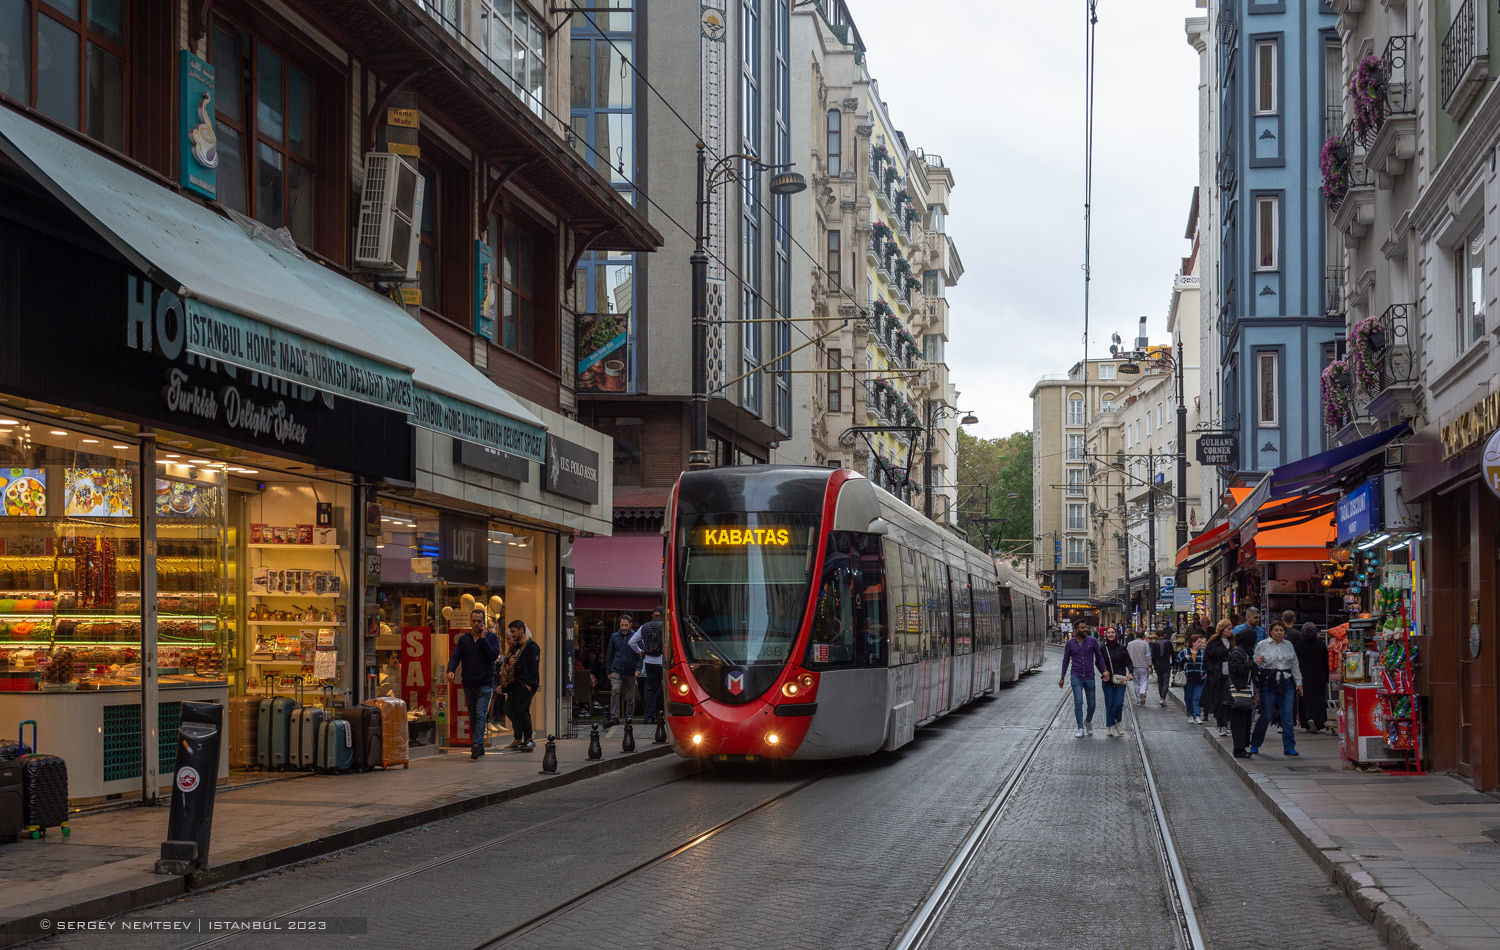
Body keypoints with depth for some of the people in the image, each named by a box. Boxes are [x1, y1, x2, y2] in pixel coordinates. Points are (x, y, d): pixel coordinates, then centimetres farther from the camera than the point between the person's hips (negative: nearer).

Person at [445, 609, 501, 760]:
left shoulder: (491, 638, 1)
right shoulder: (463, 640, 9)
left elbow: (494, 655, -14)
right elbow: (455, 657, 1)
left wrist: (483, 638, -15)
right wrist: (450, 670, -18)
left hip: (485, 684, -4)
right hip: (468, 685, 4)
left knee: (480, 714, -17)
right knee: (473, 717, 10)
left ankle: (477, 745, -26)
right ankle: (480, 748, 19)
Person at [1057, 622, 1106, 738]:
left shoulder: (1092, 641, -1)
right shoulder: (1070, 643, 0)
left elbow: (1099, 656, 7)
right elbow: (1066, 660, 8)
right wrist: (1062, 678, 9)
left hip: (1089, 677, 1)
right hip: (1076, 677, -1)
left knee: (1091, 704, 7)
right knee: (1078, 702, -10)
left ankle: (1088, 721, 35)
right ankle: (1080, 729, -6)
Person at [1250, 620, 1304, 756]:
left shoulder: (1288, 645, 13)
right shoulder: (1262, 645, 2)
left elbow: (1295, 665, 19)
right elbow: (1255, 663, 6)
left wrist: (1298, 682, 15)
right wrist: (1256, 663, -18)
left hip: (1286, 684, 3)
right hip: (1269, 684, -3)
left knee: (1287, 715, -1)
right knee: (1266, 715, -1)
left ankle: (1289, 747, 5)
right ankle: (1254, 745, 13)